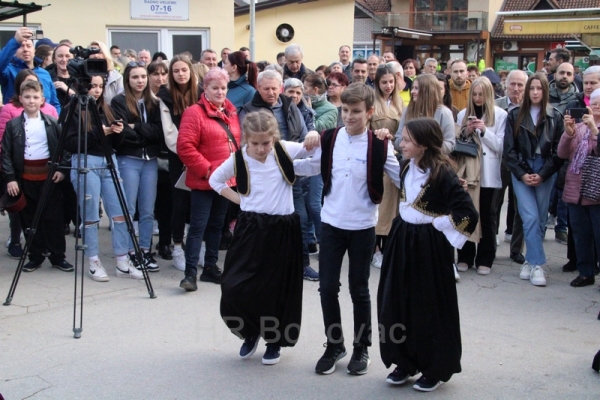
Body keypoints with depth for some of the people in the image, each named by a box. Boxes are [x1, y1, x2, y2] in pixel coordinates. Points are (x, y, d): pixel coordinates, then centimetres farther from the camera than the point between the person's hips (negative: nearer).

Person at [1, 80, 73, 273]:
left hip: (49, 175, 0)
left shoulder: (52, 123, 3)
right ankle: (35, 256, 16)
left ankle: (58, 256, 9)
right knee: (30, 218, 6)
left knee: (53, 217, 2)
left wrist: (62, 168, -7)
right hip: (25, 177, 0)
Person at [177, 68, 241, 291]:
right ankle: (190, 272, -7)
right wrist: (206, 170, -17)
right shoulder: (194, 113, -10)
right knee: (198, 226, -8)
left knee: (217, 225, 14)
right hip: (203, 182, -7)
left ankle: (211, 267, 23)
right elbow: (185, 147, -17)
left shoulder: (231, 113, 12)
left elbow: (238, 143, 20)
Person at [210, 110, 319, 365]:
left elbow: (312, 150, -4)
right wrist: (238, 199, 3)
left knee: (278, 289, 6)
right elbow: (215, 180, 12)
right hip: (250, 228, 1)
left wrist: (314, 138, -26)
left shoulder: (284, 150, -6)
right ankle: (250, 332, 24)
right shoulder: (238, 160, -3)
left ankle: (275, 341, 26)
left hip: (282, 229, -1)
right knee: (234, 289, -3)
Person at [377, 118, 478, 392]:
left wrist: (438, 224, -12)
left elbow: (468, 214, -22)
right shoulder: (408, 167, 3)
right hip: (403, 240, 7)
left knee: (430, 308, 3)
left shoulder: (442, 174, -19)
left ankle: (435, 370, 19)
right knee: (397, 304, 10)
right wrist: (404, 227, 11)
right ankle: (405, 363, 25)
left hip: (429, 246, -7)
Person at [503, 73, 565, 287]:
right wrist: (522, 174, -7)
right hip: (521, 172, -1)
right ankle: (537, 265, -9)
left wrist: (542, 174, -9)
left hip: (545, 174, 1)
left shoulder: (555, 117, 3)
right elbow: (509, 149, 2)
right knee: (530, 218, -11)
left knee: (540, 220, 4)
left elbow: (559, 151, 0)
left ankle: (530, 261, 16)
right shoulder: (515, 115, 4)